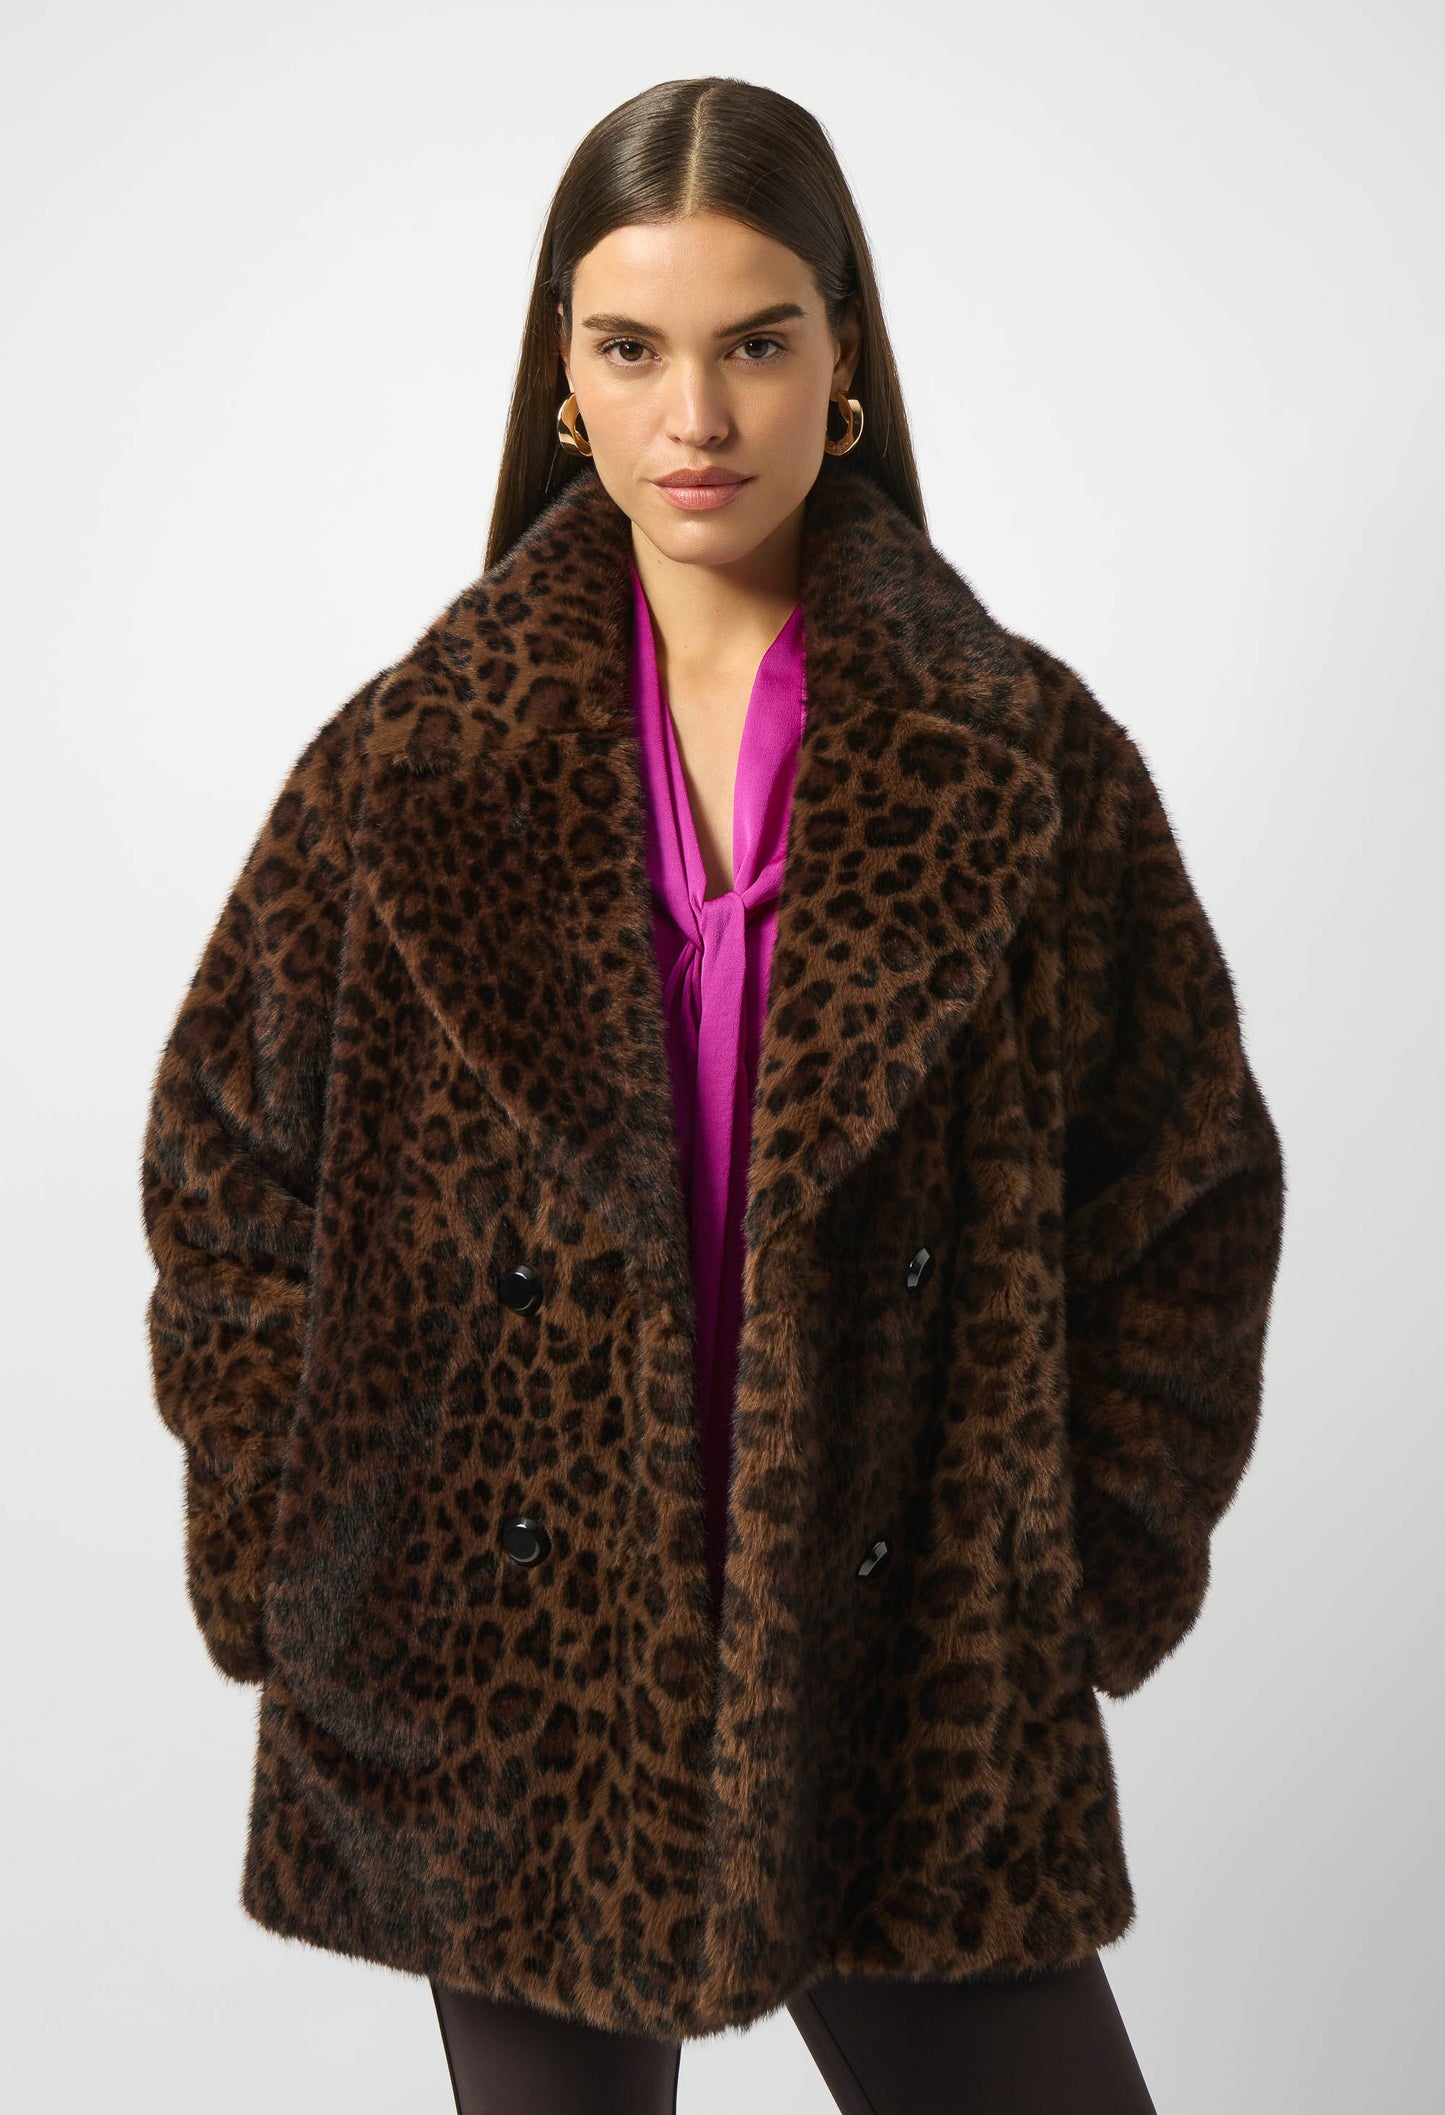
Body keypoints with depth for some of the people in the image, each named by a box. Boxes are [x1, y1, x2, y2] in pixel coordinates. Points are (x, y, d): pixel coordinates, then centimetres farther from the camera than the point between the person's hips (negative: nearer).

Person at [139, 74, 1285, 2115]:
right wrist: (303, 1590, 0)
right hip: (511, 1686, 0)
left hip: (905, 1684, 0)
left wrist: (1089, 1584, 0)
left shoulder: (1029, 758, -2)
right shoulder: (413, 764, -1)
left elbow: (1187, 1199, 4)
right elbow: (227, 1182, 5)